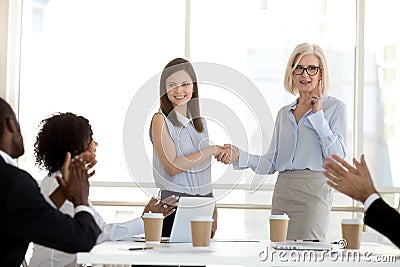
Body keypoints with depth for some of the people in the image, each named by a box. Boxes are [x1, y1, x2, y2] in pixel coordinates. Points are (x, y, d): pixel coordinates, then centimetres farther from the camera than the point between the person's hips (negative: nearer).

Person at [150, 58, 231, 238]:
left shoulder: (199, 121, 14)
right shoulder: (161, 120, -6)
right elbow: (172, 167, -16)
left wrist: (213, 211, 13)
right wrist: (211, 150, -12)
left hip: (204, 202, 6)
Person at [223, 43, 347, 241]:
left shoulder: (335, 107, 4)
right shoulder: (284, 113, 19)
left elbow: (338, 159, -7)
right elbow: (271, 163, 16)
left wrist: (318, 116, -6)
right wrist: (239, 155, 2)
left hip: (313, 191, -5)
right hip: (282, 192, 5)